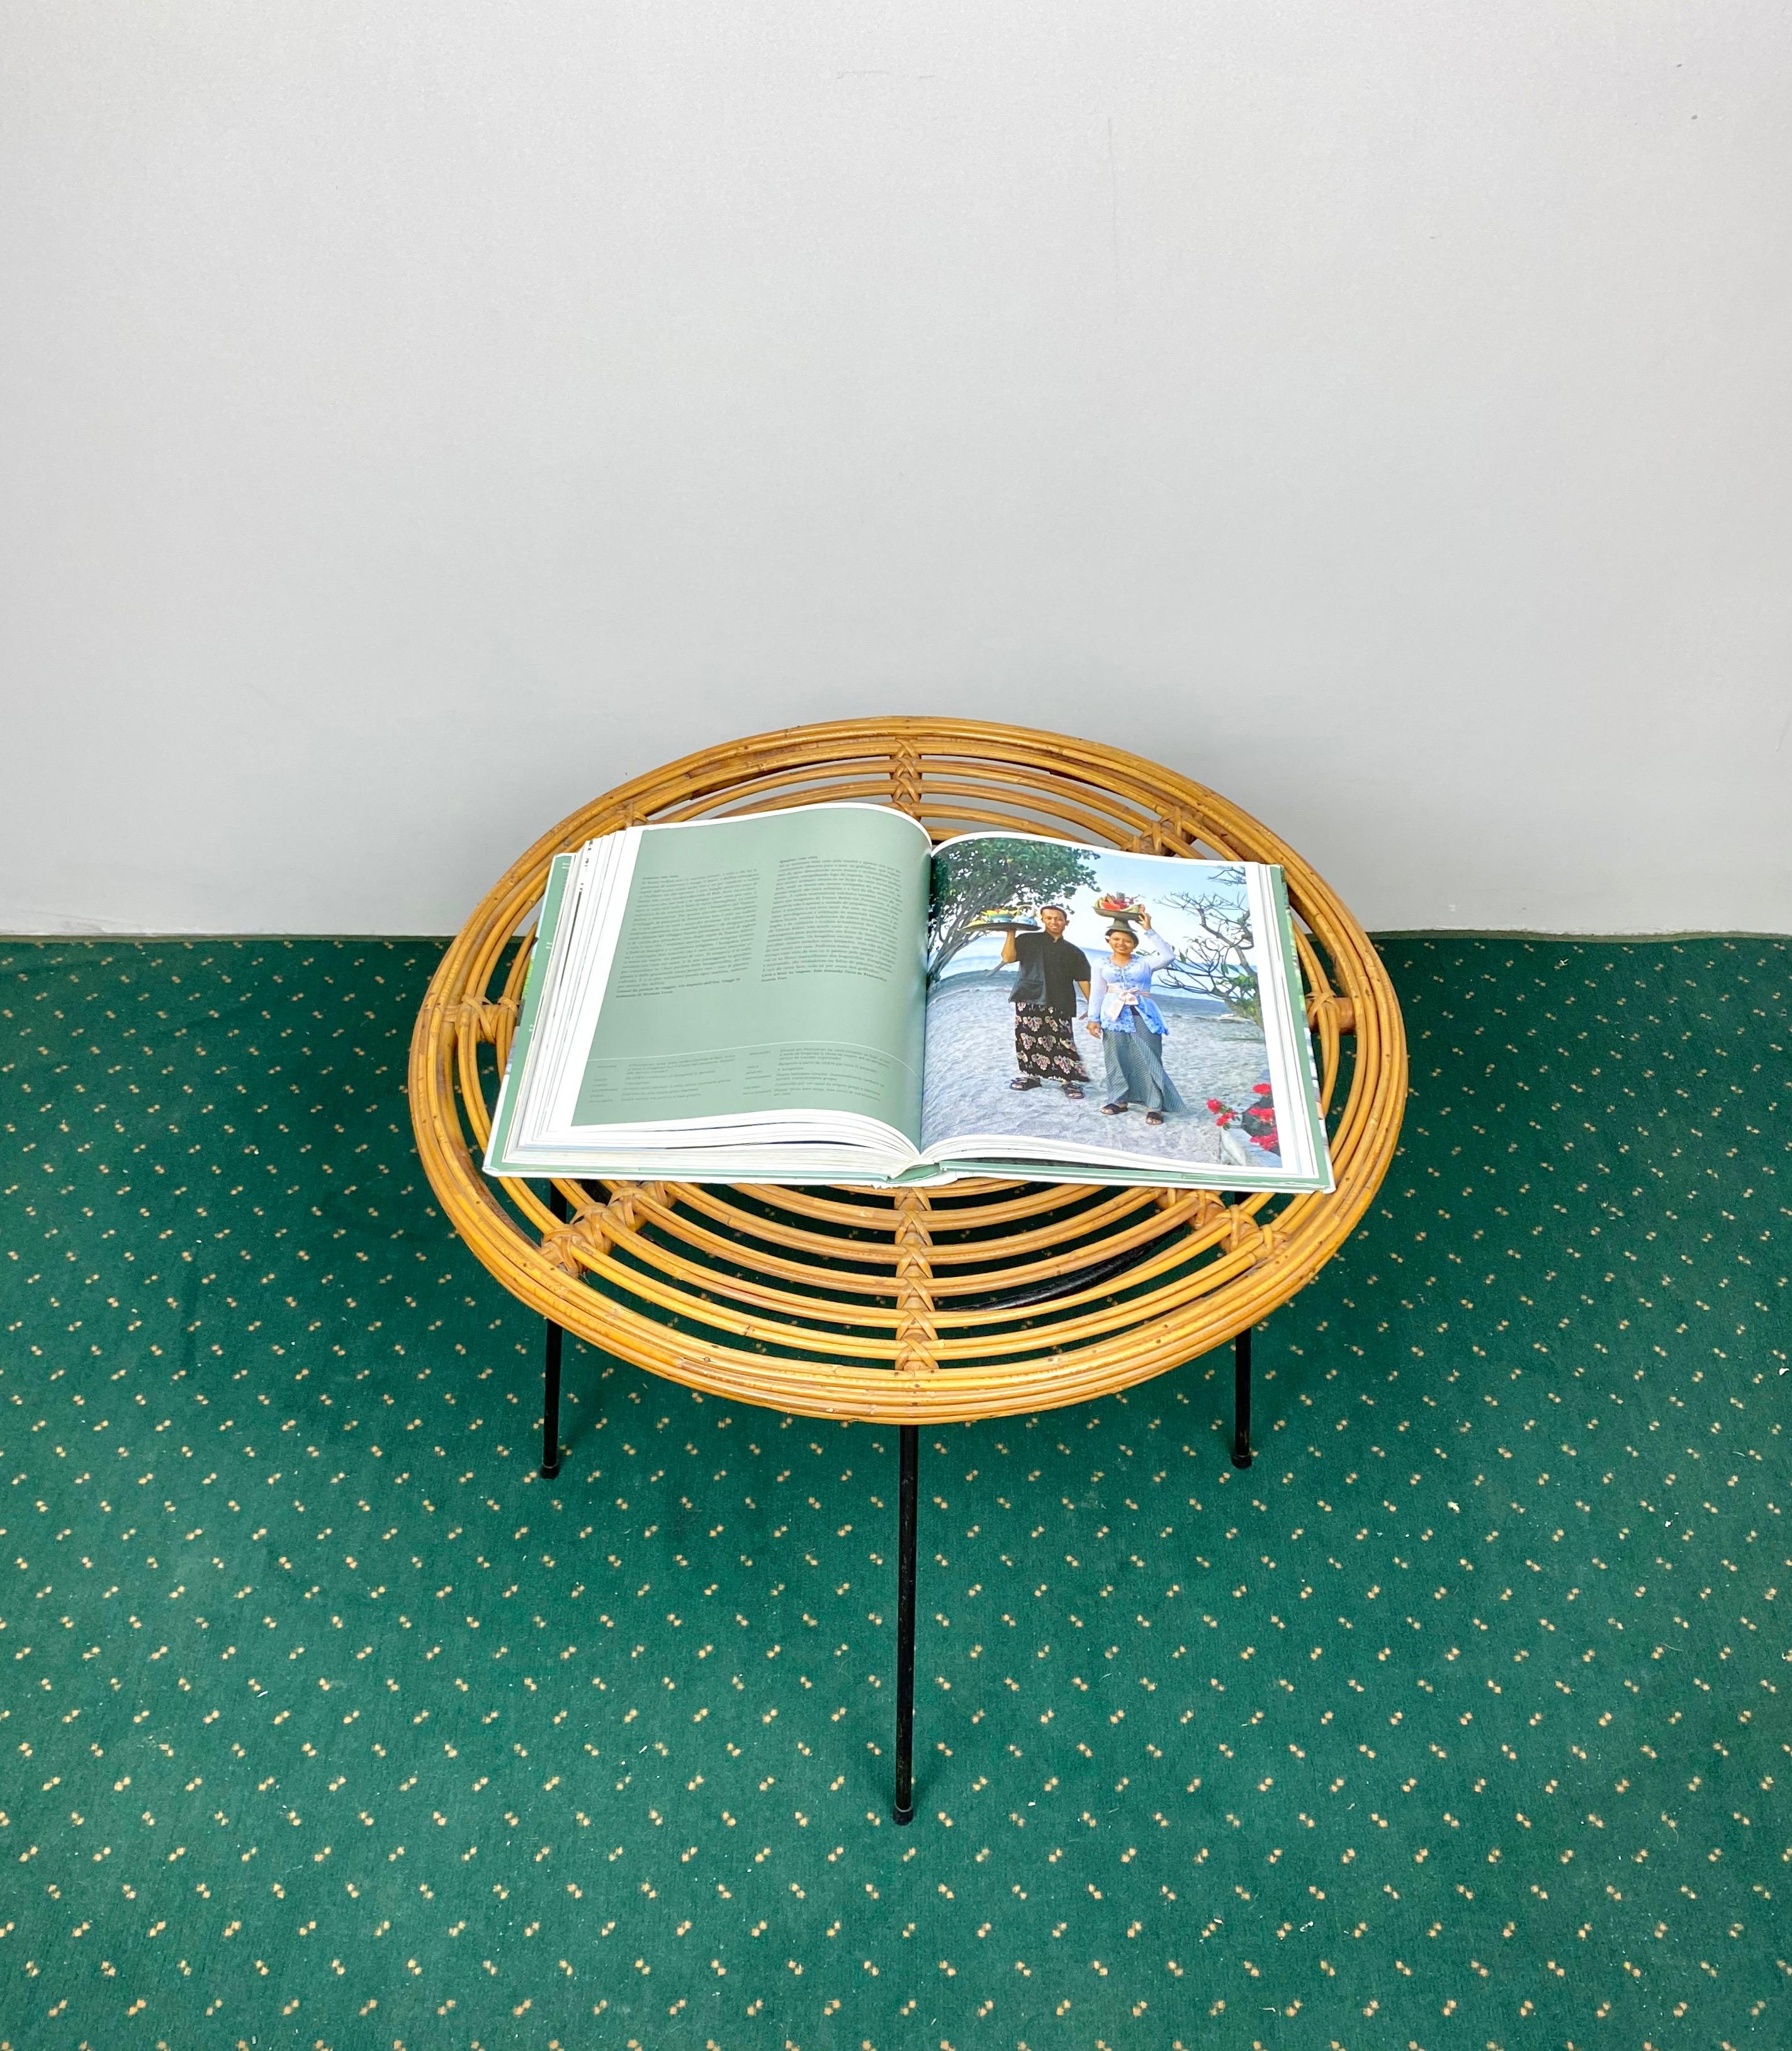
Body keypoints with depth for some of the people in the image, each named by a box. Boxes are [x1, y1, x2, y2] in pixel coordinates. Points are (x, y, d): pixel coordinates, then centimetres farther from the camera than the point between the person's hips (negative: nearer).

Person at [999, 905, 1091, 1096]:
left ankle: (1070, 1080, -3)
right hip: (1028, 999, 0)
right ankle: (1031, 1075, 14)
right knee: (1028, 1038, 0)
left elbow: (1083, 980, 10)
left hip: (1059, 1003, 0)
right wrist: (1011, 932, -9)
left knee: (1063, 1041, -8)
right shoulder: (1028, 940, 11)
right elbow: (1008, 957, -3)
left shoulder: (1074, 952, 15)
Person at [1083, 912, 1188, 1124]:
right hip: (1114, 1016, 1)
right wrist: (1094, 1018, 0)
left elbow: (1168, 956, -9)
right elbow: (1096, 994, 9)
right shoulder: (1101, 966, 10)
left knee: (1148, 1059, -5)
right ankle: (1119, 1100, 13)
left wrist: (1149, 931, -8)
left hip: (1143, 1016, -1)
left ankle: (1154, 1106, -5)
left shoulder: (1145, 962, 6)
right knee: (1117, 1059, 3)